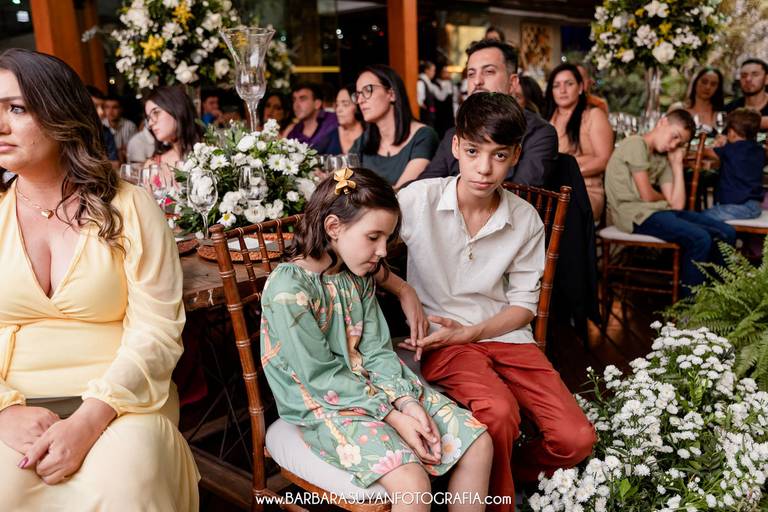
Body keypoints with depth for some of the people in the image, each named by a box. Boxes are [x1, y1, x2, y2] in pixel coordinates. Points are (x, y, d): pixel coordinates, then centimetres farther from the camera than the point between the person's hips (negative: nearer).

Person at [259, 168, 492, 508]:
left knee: (478, 444, -2)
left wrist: (406, 401, -14)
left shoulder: (358, 277, 5)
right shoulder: (288, 289, -19)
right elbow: (323, 378, -18)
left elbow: (378, 351, 3)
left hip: (377, 387, 7)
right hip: (324, 405, -7)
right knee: (411, 483, -28)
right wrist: (392, 416, -19)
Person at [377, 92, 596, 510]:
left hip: (503, 335, 4)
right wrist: (405, 292, -13)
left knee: (576, 439, -12)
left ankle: (502, 477, 19)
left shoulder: (526, 220, 0)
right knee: (500, 412, -32)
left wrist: (470, 332, -10)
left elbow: (524, 305, 5)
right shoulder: (420, 199, -8)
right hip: (440, 338, -3)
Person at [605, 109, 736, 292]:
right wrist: (665, 199, 10)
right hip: (637, 214, -9)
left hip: (659, 210, 9)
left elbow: (677, 204, 8)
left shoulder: (663, 159, 19)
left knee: (726, 233, 0)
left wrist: (677, 164, 11)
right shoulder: (636, 144, -5)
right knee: (700, 239, -25)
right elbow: (647, 196, -12)